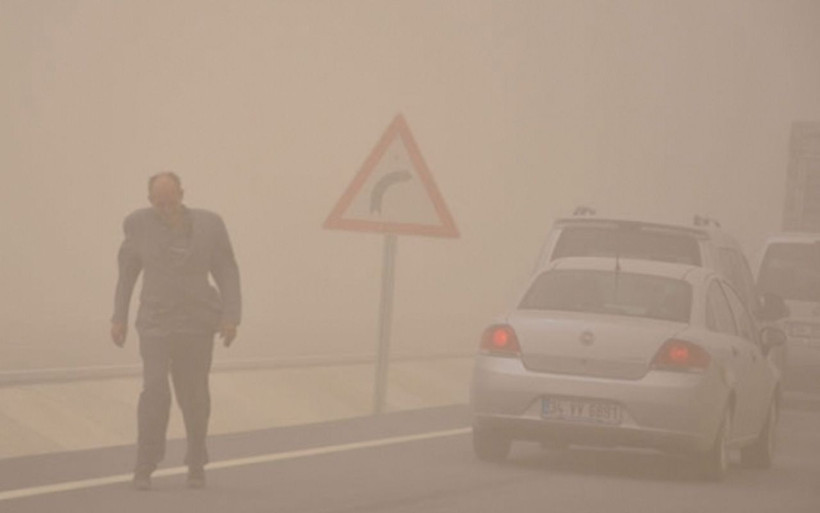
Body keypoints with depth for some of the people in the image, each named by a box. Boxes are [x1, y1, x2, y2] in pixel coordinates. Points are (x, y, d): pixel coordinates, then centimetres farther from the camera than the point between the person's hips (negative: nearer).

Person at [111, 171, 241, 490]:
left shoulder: (209, 224, -4)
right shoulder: (139, 223, -3)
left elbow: (227, 273, 0)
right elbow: (127, 269, 7)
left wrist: (231, 317, -11)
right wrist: (119, 317, 6)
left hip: (197, 323, 1)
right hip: (155, 323, 0)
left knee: (194, 394, 4)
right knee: (155, 391, -16)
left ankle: (196, 464, 24)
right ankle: (145, 467, -9)